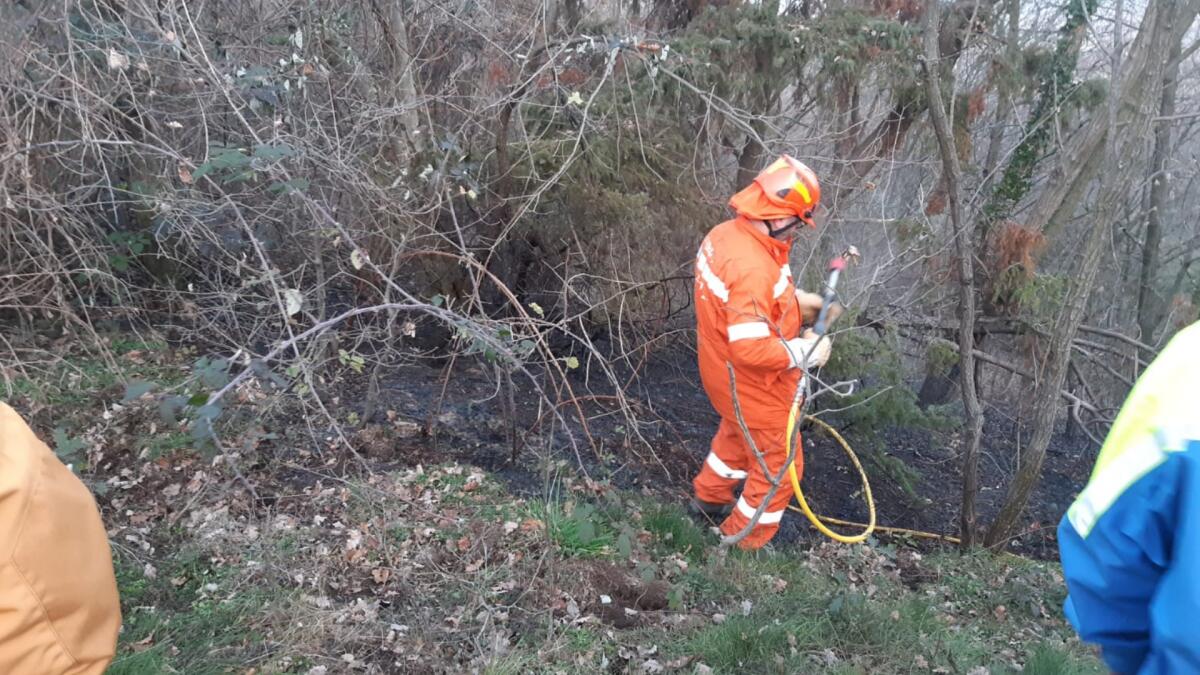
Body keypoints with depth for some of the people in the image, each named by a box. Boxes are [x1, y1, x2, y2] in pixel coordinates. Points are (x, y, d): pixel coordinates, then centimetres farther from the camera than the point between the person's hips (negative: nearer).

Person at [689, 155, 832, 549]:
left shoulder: (726, 234, -7)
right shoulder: (752, 269, -36)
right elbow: (751, 348, -38)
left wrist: (796, 300, 2)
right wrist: (805, 352, -24)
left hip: (724, 374, 9)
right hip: (754, 387, -9)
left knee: (738, 434, 35)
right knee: (778, 467, 13)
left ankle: (710, 497, 58)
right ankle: (743, 543, 32)